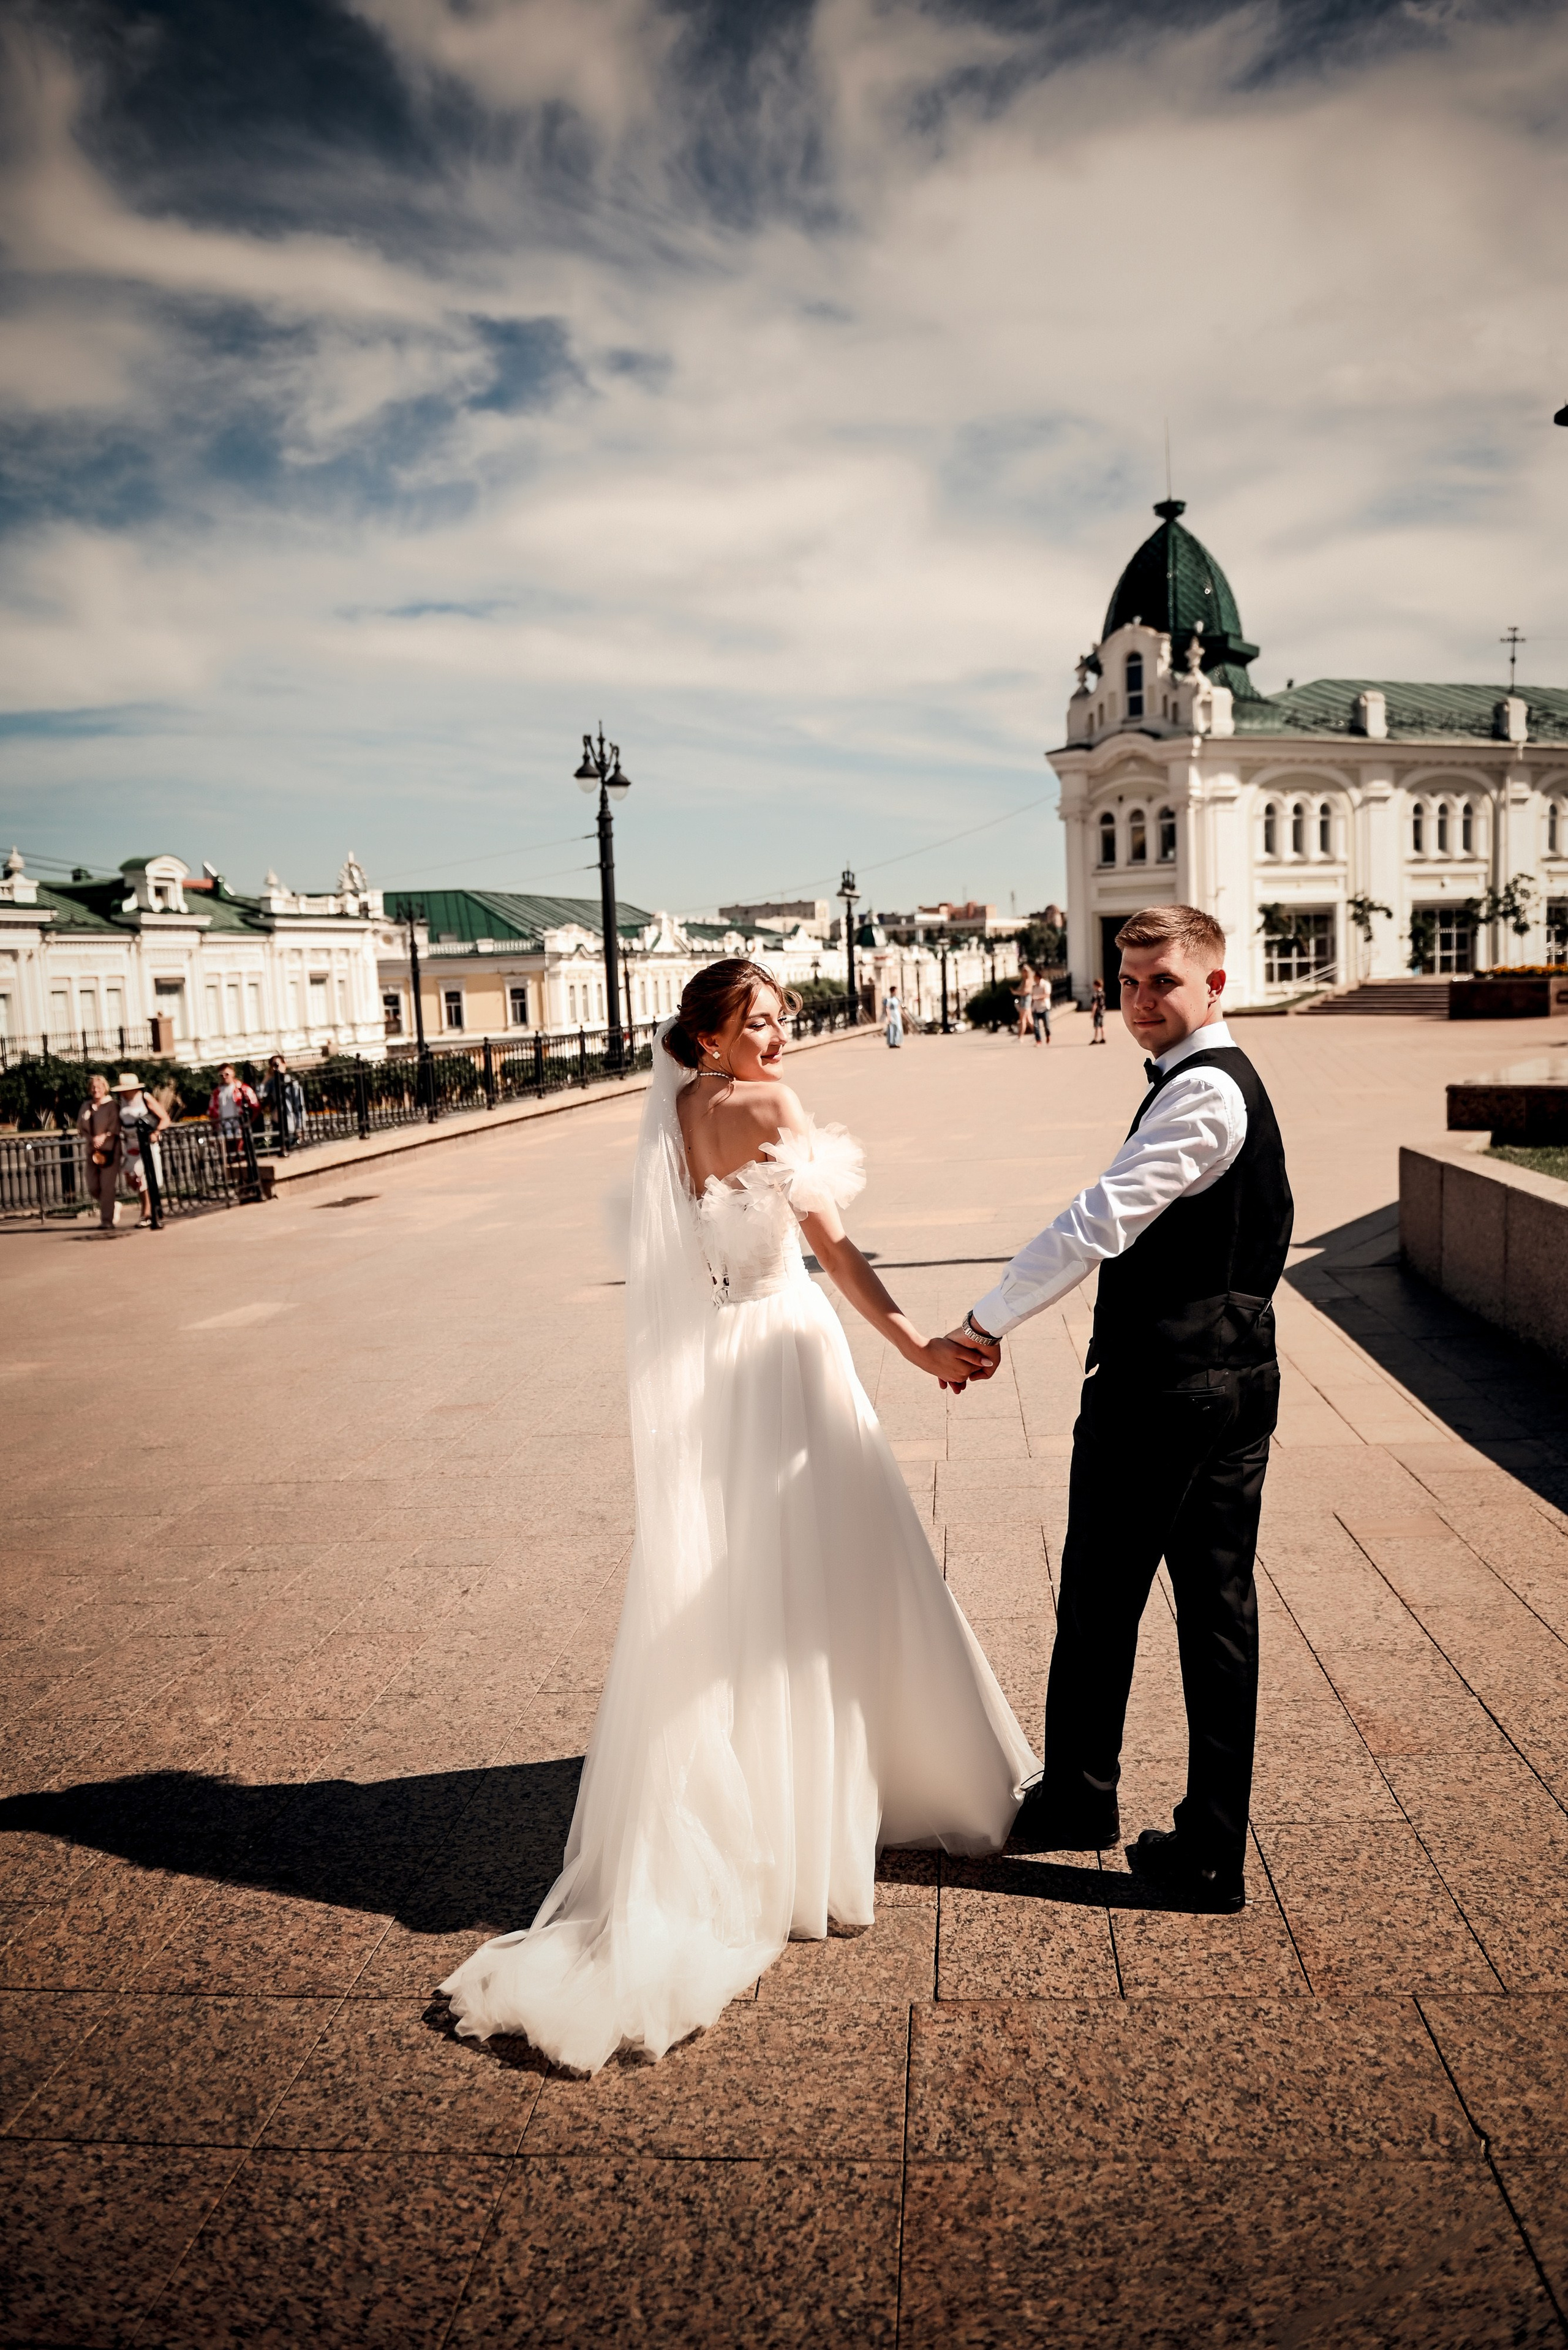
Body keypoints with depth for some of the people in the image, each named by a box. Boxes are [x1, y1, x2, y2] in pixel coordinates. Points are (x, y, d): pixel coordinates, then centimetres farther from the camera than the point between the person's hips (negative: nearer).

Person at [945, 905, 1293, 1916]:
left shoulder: (1199, 1092, -17)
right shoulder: (1229, 1081, 15)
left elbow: (1098, 1224, -24)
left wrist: (988, 1320, -17)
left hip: (1157, 1387, -10)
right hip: (1238, 1376, 10)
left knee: (1101, 1603, 8)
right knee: (1218, 1608, 12)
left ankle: (1078, 1801, 27)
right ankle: (1212, 1850, 21)